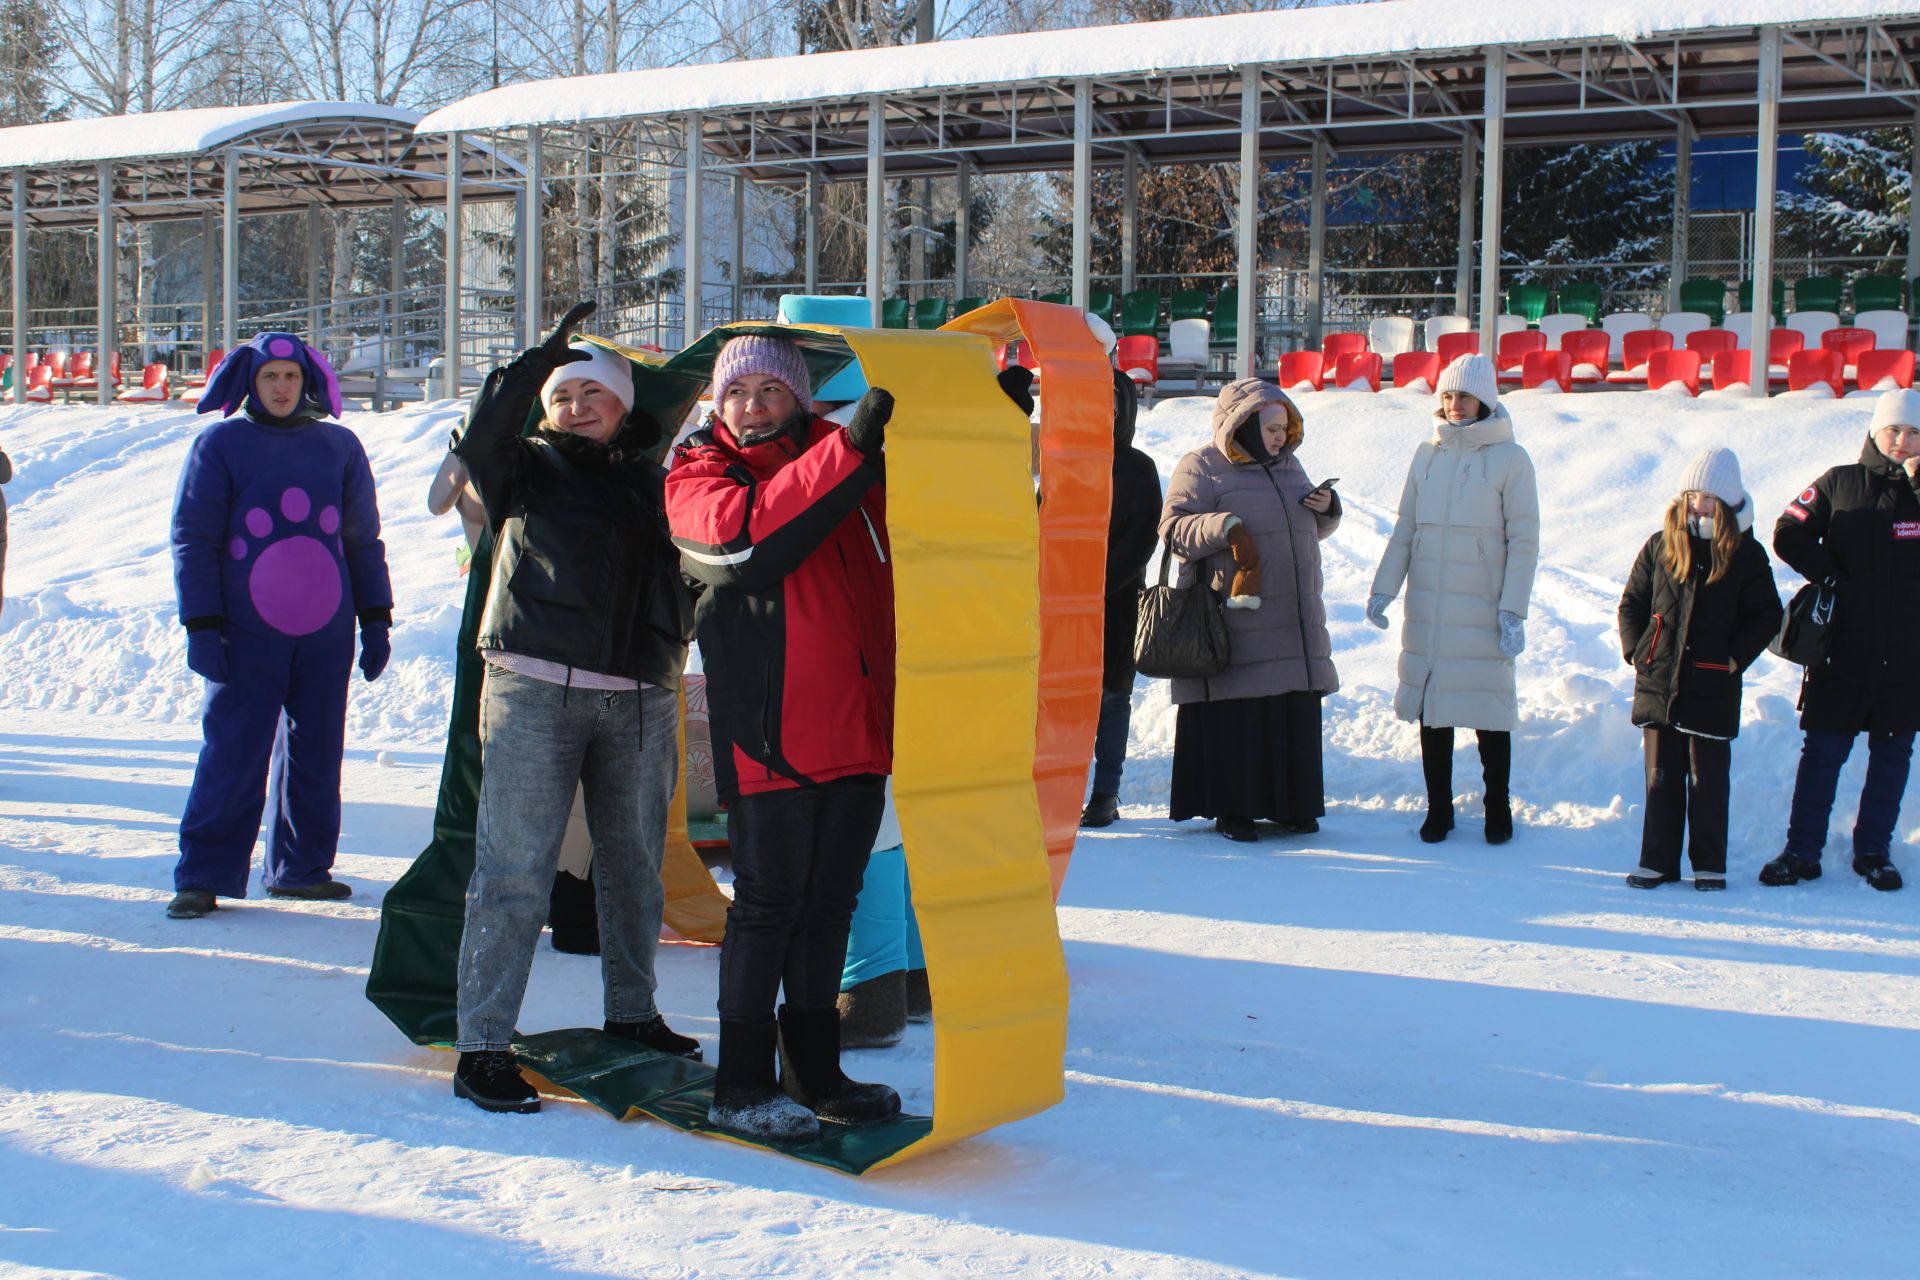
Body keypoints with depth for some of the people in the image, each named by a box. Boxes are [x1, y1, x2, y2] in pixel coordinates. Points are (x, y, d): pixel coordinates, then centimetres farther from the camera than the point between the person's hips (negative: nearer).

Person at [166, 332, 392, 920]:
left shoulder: (339, 446, 10)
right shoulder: (219, 445, 2)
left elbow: (363, 541, 14)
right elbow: (193, 541, 1)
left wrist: (376, 622, 10)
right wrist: (201, 627, -6)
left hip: (326, 634, 3)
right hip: (247, 634, -3)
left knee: (316, 752, 8)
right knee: (232, 753, -6)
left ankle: (301, 867, 20)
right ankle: (204, 876, 2)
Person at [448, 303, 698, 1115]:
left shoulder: (652, 484, 16)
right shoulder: (529, 470, 6)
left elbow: (686, 575, 20)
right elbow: (483, 438, -15)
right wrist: (542, 357, -14)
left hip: (639, 700, 4)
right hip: (535, 690, -4)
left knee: (635, 862, 15)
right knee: (515, 868, -9)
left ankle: (631, 1012, 32)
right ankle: (482, 1047, -5)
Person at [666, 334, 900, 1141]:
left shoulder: (847, 457, 14)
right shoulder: (698, 474, 0)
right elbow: (743, 535, -22)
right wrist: (848, 449, -27)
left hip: (857, 721, 5)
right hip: (770, 728, -5)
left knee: (831, 898, 13)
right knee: (769, 899, -3)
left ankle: (813, 1071, 25)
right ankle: (741, 1084, 7)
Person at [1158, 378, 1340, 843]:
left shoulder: (1287, 465, 19)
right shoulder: (1201, 467, -2)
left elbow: (1312, 528, 28)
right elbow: (1174, 526, -11)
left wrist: (1327, 507, 5)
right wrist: (1225, 527, -26)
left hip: (1294, 621, 7)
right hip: (1233, 623, -6)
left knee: (1294, 712, 8)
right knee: (1234, 714, -5)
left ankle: (1290, 804, 18)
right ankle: (1230, 809, 4)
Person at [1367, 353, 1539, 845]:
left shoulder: (1510, 459, -4)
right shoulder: (1428, 455, 8)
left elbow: (1524, 541, -4)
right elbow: (1404, 530, 12)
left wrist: (1513, 610, -10)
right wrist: (1383, 589, 2)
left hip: (1483, 612, -4)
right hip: (1427, 610, 4)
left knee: (1488, 709, 3)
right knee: (1431, 710, 8)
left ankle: (1498, 810, 18)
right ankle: (1438, 809, 20)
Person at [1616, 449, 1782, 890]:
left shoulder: (1746, 555, 1)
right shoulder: (1660, 547, 6)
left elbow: (1766, 615, 6)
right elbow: (1631, 602, 13)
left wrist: (1735, 657, -5)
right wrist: (1635, 650, 0)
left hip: (1713, 688, -2)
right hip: (1657, 682, 2)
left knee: (1707, 779, 3)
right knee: (1661, 777, 7)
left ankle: (1709, 864, 13)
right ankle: (1658, 861, 14)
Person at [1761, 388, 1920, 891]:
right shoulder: (1840, 483, 3)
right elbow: (1789, 534, 1)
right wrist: (1833, 578, -8)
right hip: (1842, 648, -2)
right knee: (1823, 751, 0)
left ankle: (1873, 851, 18)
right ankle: (1802, 850, 6)